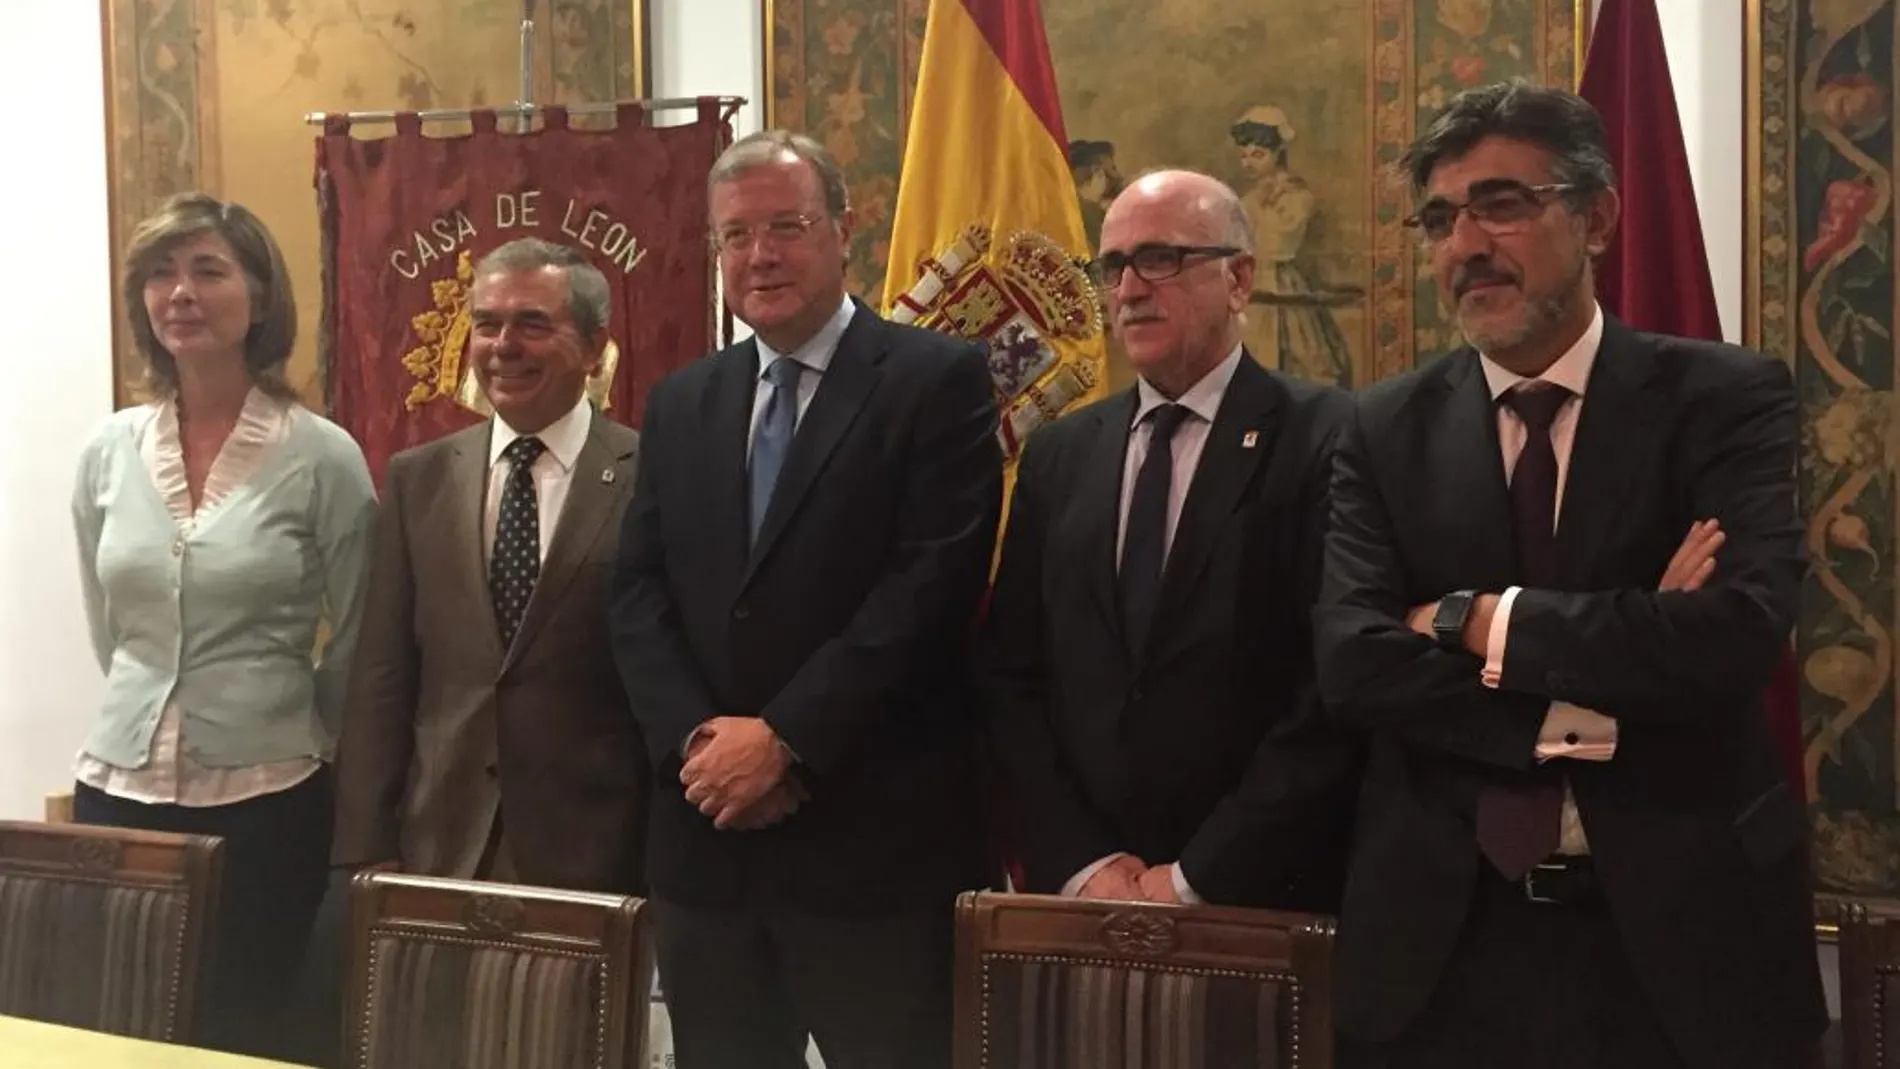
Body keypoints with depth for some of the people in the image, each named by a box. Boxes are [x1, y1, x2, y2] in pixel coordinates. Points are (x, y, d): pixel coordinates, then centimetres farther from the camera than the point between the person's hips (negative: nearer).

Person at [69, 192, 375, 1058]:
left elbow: (357, 647, 1)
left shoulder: (323, 457, -9)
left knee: (241, 1036, 7)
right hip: (119, 788, 4)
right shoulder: (109, 451, 3)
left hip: (265, 801, -3)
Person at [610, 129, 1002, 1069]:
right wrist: (697, 741, -9)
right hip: (706, 841, 5)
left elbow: (933, 585, -13)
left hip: (875, 846, -5)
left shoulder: (938, 380, -4)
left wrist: (786, 737, -15)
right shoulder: (680, 403, 14)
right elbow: (638, 595, 8)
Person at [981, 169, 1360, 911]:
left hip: (1260, 905, -4)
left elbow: (1341, 690, -14)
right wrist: (1078, 863, -6)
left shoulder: (1325, 441, -8)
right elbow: (1010, 678, 6)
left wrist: (1198, 877, -14)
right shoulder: (1057, 456, 8)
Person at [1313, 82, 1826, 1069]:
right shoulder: (1385, 429, 2)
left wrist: (1475, 620, -15)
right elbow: (1351, 661, -10)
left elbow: (1736, 634, -19)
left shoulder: (1727, 398, -4)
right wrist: (1588, 711, -19)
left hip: (1682, 925, -1)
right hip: (1443, 942, 2)